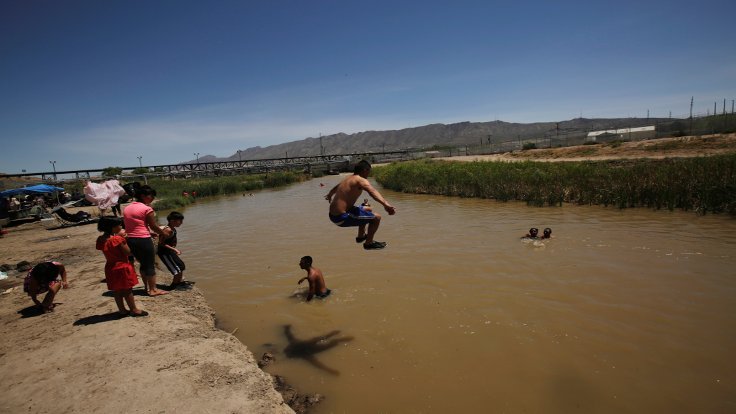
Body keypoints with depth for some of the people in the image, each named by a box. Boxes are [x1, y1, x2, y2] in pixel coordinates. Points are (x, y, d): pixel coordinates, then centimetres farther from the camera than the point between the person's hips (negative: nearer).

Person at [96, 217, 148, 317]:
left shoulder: (100, 239, 1)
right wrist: (124, 239, -9)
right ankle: (134, 310, 11)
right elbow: (127, 252, -17)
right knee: (127, 290, 2)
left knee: (117, 290, 14)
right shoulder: (118, 239, -21)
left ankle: (122, 310, 24)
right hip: (122, 267, -7)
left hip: (110, 268, 8)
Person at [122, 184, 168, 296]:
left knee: (143, 264, 20)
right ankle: (153, 290, 9)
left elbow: (133, 225, 16)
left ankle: (147, 287, 28)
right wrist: (163, 233, 10)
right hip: (143, 240, -8)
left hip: (130, 240, 8)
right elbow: (153, 226, -8)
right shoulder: (147, 209, -11)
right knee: (150, 265, 3)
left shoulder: (127, 208, 12)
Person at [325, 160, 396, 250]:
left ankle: (361, 236, 45)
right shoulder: (361, 180, -13)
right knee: (376, 217, -4)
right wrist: (386, 204, -50)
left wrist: (329, 195, 58)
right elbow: (373, 192, -34)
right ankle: (369, 243, 11)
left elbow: (336, 188, 36)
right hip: (342, 218, -9)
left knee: (366, 210, 31)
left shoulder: (347, 179, 14)